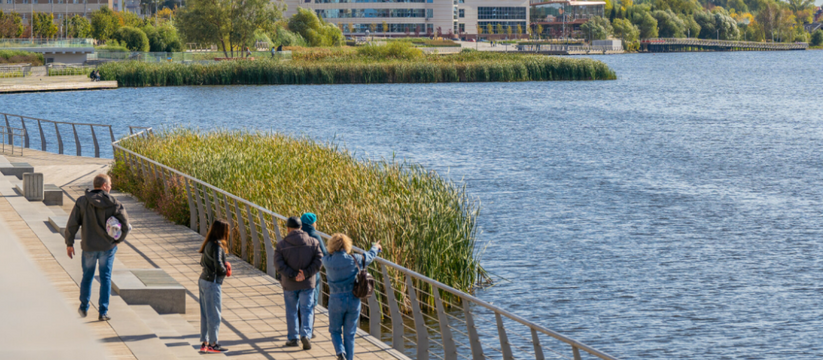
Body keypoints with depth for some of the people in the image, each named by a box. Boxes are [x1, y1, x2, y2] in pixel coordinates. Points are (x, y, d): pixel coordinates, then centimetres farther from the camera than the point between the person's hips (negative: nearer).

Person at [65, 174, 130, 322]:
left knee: (87, 276, 19)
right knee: (105, 279, 8)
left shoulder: (82, 202, -6)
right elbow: (126, 225, -10)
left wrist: (69, 243, 3)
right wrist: (118, 240, 7)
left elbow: (72, 224, -8)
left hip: (89, 248, 1)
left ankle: (84, 308, 29)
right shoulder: (114, 204, -9)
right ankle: (103, 312, 5)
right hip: (108, 247, -1)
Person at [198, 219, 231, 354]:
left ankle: (204, 343, 19)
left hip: (203, 280, 9)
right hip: (213, 283, -9)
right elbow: (218, 263, -28)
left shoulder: (209, 243, 9)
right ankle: (213, 344, 10)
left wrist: (223, 268, 8)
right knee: (214, 315, 2)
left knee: (205, 314, 13)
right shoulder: (217, 245, -18)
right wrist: (225, 270, -7)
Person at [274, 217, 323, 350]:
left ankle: (293, 338, 19)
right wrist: (305, 274, -13)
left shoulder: (281, 245, -7)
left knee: (291, 311, 13)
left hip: (289, 284, 0)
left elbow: (279, 264, -14)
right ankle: (305, 334, -11)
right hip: (307, 283, 0)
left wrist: (293, 275, -16)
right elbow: (318, 260, -10)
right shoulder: (313, 242, -4)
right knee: (307, 310, 6)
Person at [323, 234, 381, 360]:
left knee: (335, 330, 14)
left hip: (336, 301, -1)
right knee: (350, 333, 12)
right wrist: (376, 248, 35)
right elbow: (369, 256, 11)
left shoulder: (327, 261, -10)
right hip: (353, 301, 1)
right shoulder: (354, 259, -8)